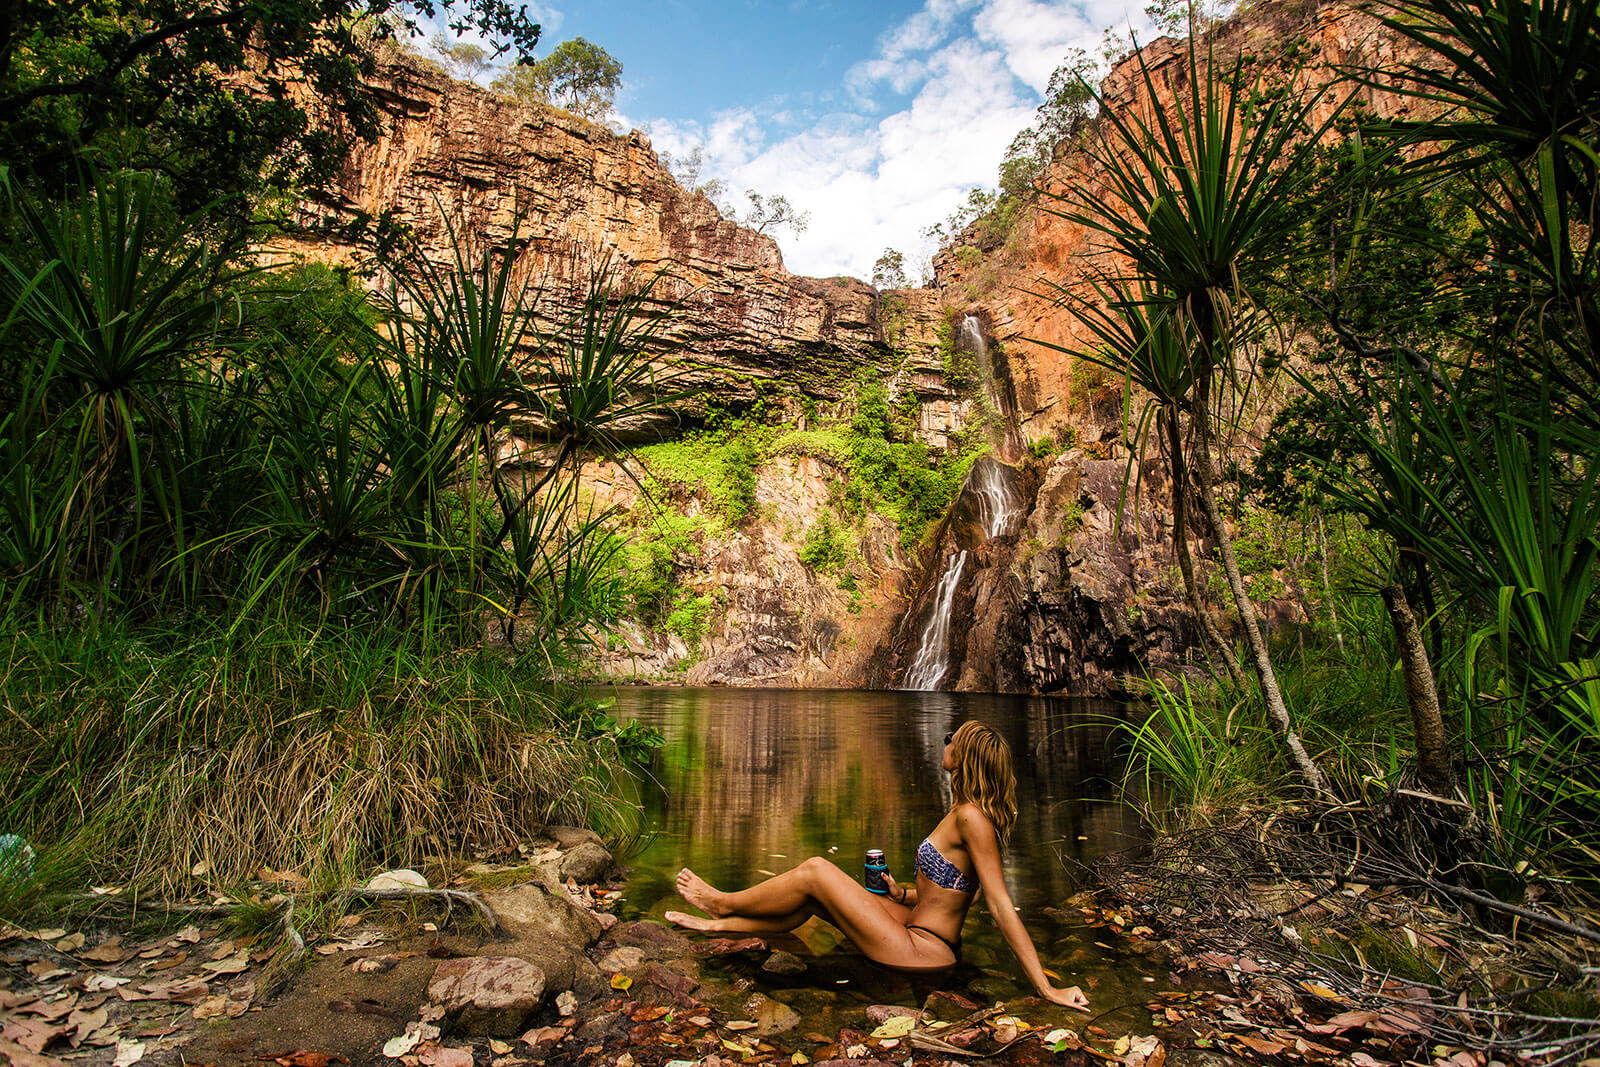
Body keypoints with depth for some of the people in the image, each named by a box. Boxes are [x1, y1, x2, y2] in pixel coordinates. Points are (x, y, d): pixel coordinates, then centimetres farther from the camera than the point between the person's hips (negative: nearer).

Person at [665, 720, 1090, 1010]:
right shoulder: (966, 814, 7)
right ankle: (720, 924, 24)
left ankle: (724, 903, 14)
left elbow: (1002, 907, -24)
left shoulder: (971, 817, -23)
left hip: (922, 952, -9)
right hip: (921, 931, 9)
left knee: (815, 871, -8)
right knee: (810, 898, 9)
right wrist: (904, 895, 4)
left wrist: (1047, 989, -23)